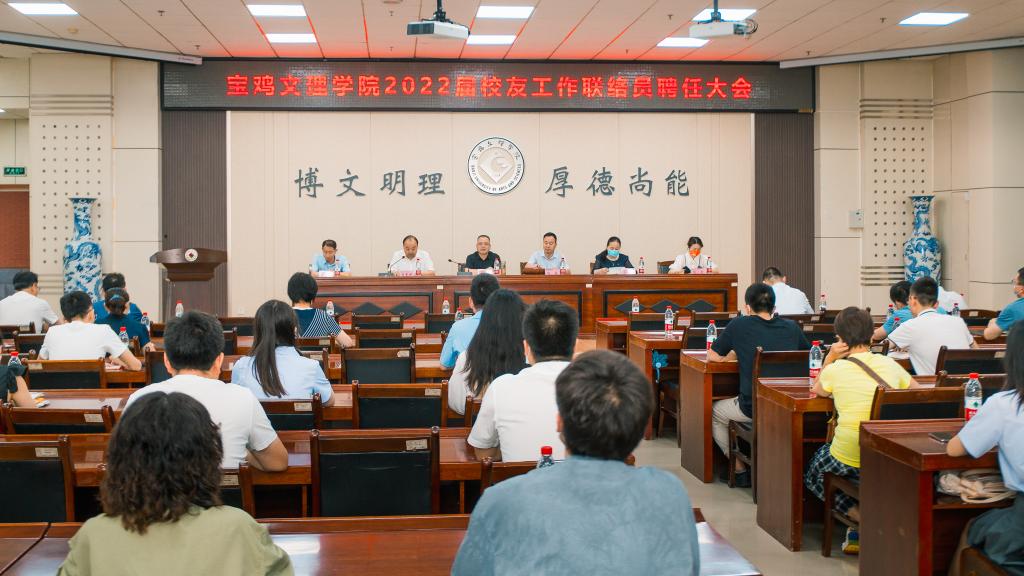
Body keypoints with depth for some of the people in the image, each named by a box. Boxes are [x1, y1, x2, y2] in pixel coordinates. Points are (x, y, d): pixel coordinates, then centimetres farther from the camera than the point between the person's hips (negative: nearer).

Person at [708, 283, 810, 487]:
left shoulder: (739, 324, -6)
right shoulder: (791, 327, 3)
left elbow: (712, 356, 2)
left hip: (752, 407, -4)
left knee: (714, 412, 26)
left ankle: (740, 470, 23)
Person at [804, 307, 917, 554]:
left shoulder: (836, 369, -9)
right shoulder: (889, 364, 2)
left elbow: (818, 390, 14)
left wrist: (830, 357, 7)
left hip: (849, 461, -5)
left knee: (813, 472, 26)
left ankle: (863, 519, 3)